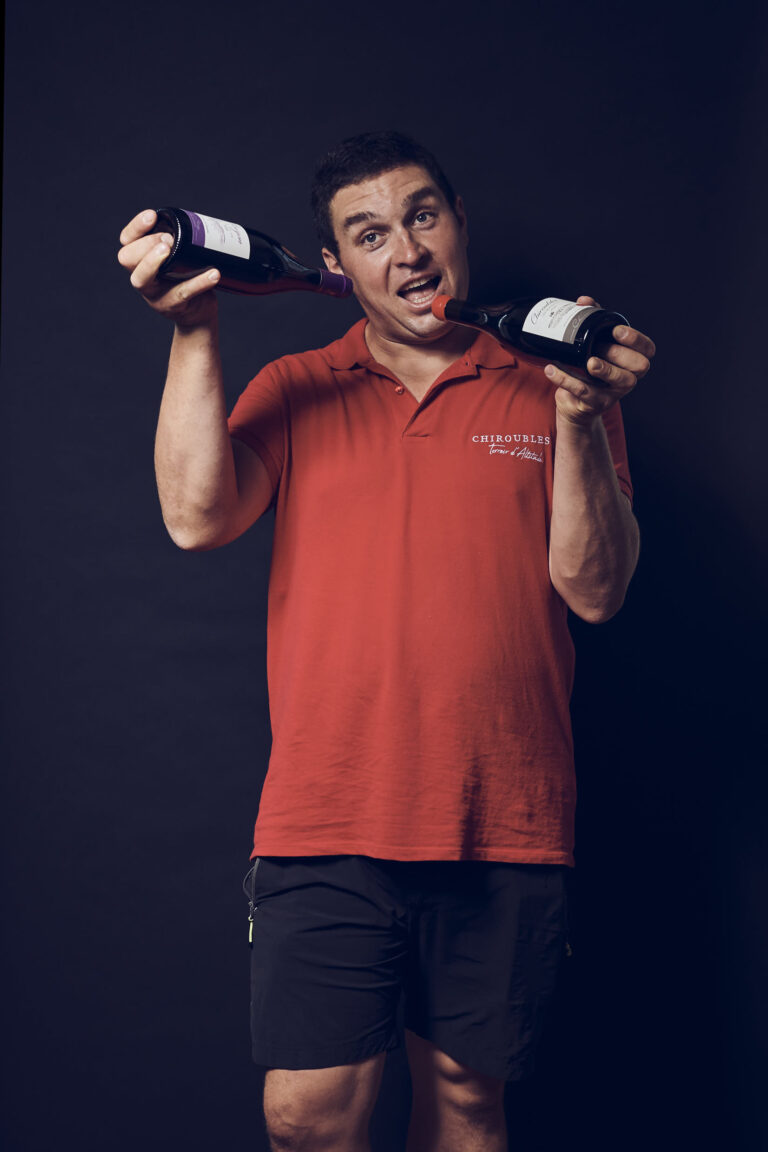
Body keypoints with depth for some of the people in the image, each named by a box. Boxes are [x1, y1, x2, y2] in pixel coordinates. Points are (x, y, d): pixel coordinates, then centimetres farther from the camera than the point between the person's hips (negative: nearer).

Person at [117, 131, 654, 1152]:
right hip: (326, 832, 0)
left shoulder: (551, 391, 8)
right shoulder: (294, 393, 10)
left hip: (505, 832, 1)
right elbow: (198, 519, -8)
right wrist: (193, 332, -13)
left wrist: (580, 420, -15)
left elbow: (593, 591, -1)